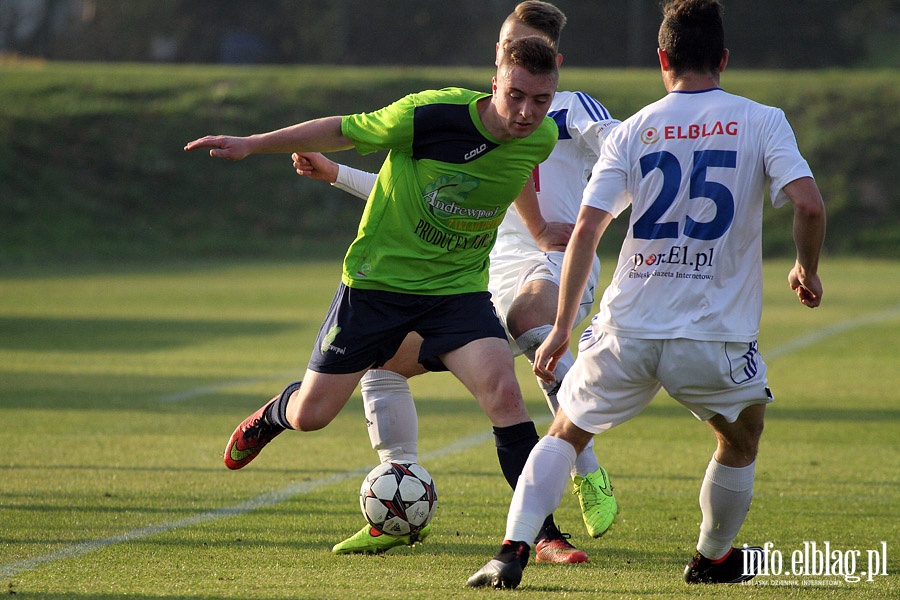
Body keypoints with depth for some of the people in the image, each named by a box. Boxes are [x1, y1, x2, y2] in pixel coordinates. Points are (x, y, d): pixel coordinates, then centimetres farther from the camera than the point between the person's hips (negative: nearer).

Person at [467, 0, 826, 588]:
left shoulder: (632, 131, 5)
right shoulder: (762, 122, 0)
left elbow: (586, 228, -1)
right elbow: (809, 205, -12)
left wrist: (562, 327, 4)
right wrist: (808, 270, 7)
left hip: (628, 328, 1)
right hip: (715, 335, -1)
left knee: (565, 434, 18)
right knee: (741, 442, 27)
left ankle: (513, 551, 2)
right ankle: (713, 559, 37)